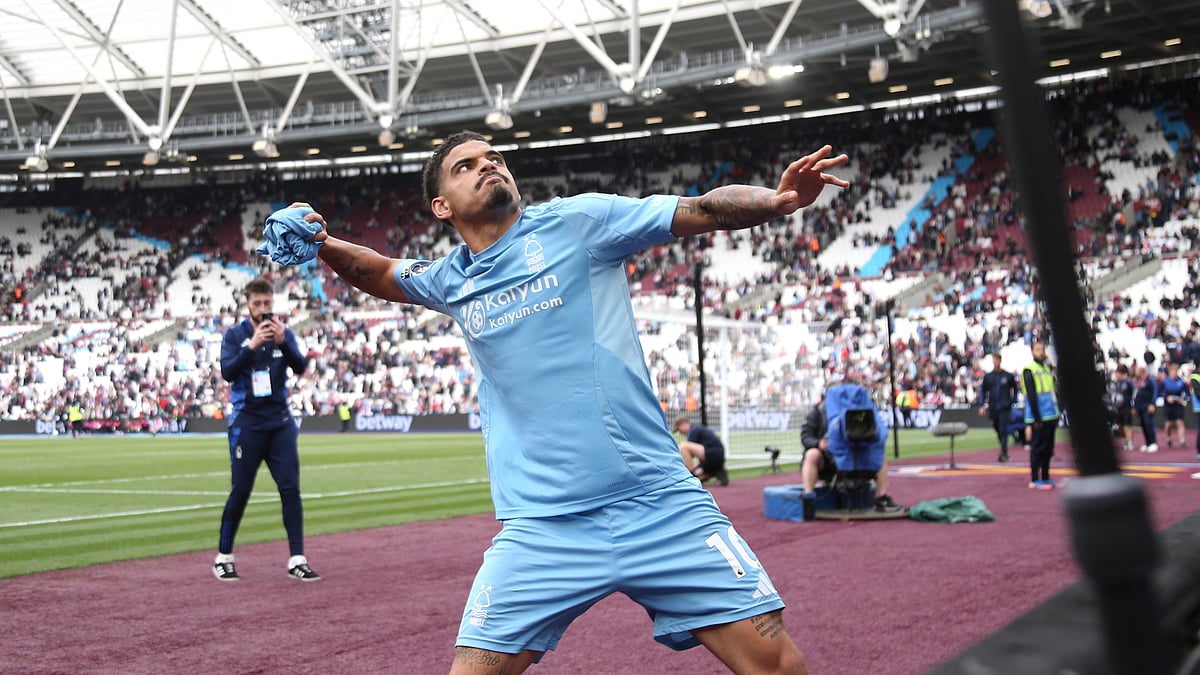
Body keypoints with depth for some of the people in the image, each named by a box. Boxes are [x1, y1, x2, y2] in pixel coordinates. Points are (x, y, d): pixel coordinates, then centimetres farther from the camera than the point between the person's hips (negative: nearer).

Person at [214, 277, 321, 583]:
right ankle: (223, 557, 12)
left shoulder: (284, 333, 7)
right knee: (240, 490, -2)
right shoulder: (234, 335, 1)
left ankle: (297, 560, 0)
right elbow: (228, 372, -13)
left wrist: (283, 342, -24)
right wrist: (252, 345, -25)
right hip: (246, 422, -2)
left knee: (291, 488, -3)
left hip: (280, 422, 3)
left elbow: (300, 367, -7)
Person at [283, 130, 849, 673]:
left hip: (662, 509, -2)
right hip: (541, 528, 2)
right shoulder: (450, 282, 13)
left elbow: (706, 210, -3)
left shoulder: (577, 221, 1)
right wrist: (323, 244, 14)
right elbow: (381, 273, 34)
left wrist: (777, 199, -23)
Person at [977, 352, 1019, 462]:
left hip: (1005, 408, -3)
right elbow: (983, 391, 9)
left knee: (1003, 431, -11)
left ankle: (1003, 454, -12)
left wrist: (1013, 401, 3)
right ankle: (1004, 452, 25)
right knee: (998, 430, 11)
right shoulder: (988, 377, 6)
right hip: (992, 409, 3)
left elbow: (1015, 388, 12)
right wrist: (982, 405, -1)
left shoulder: (1008, 376, 1)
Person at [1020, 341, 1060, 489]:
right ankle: (1035, 480, -1)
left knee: (1048, 449, 11)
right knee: (1038, 449, -5)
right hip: (1038, 419, -8)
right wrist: (1037, 419, -18)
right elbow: (1031, 396, -14)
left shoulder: (1048, 368, 17)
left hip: (1050, 417, 8)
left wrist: (1056, 416, 15)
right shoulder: (1029, 370, -8)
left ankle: (1045, 478, 19)